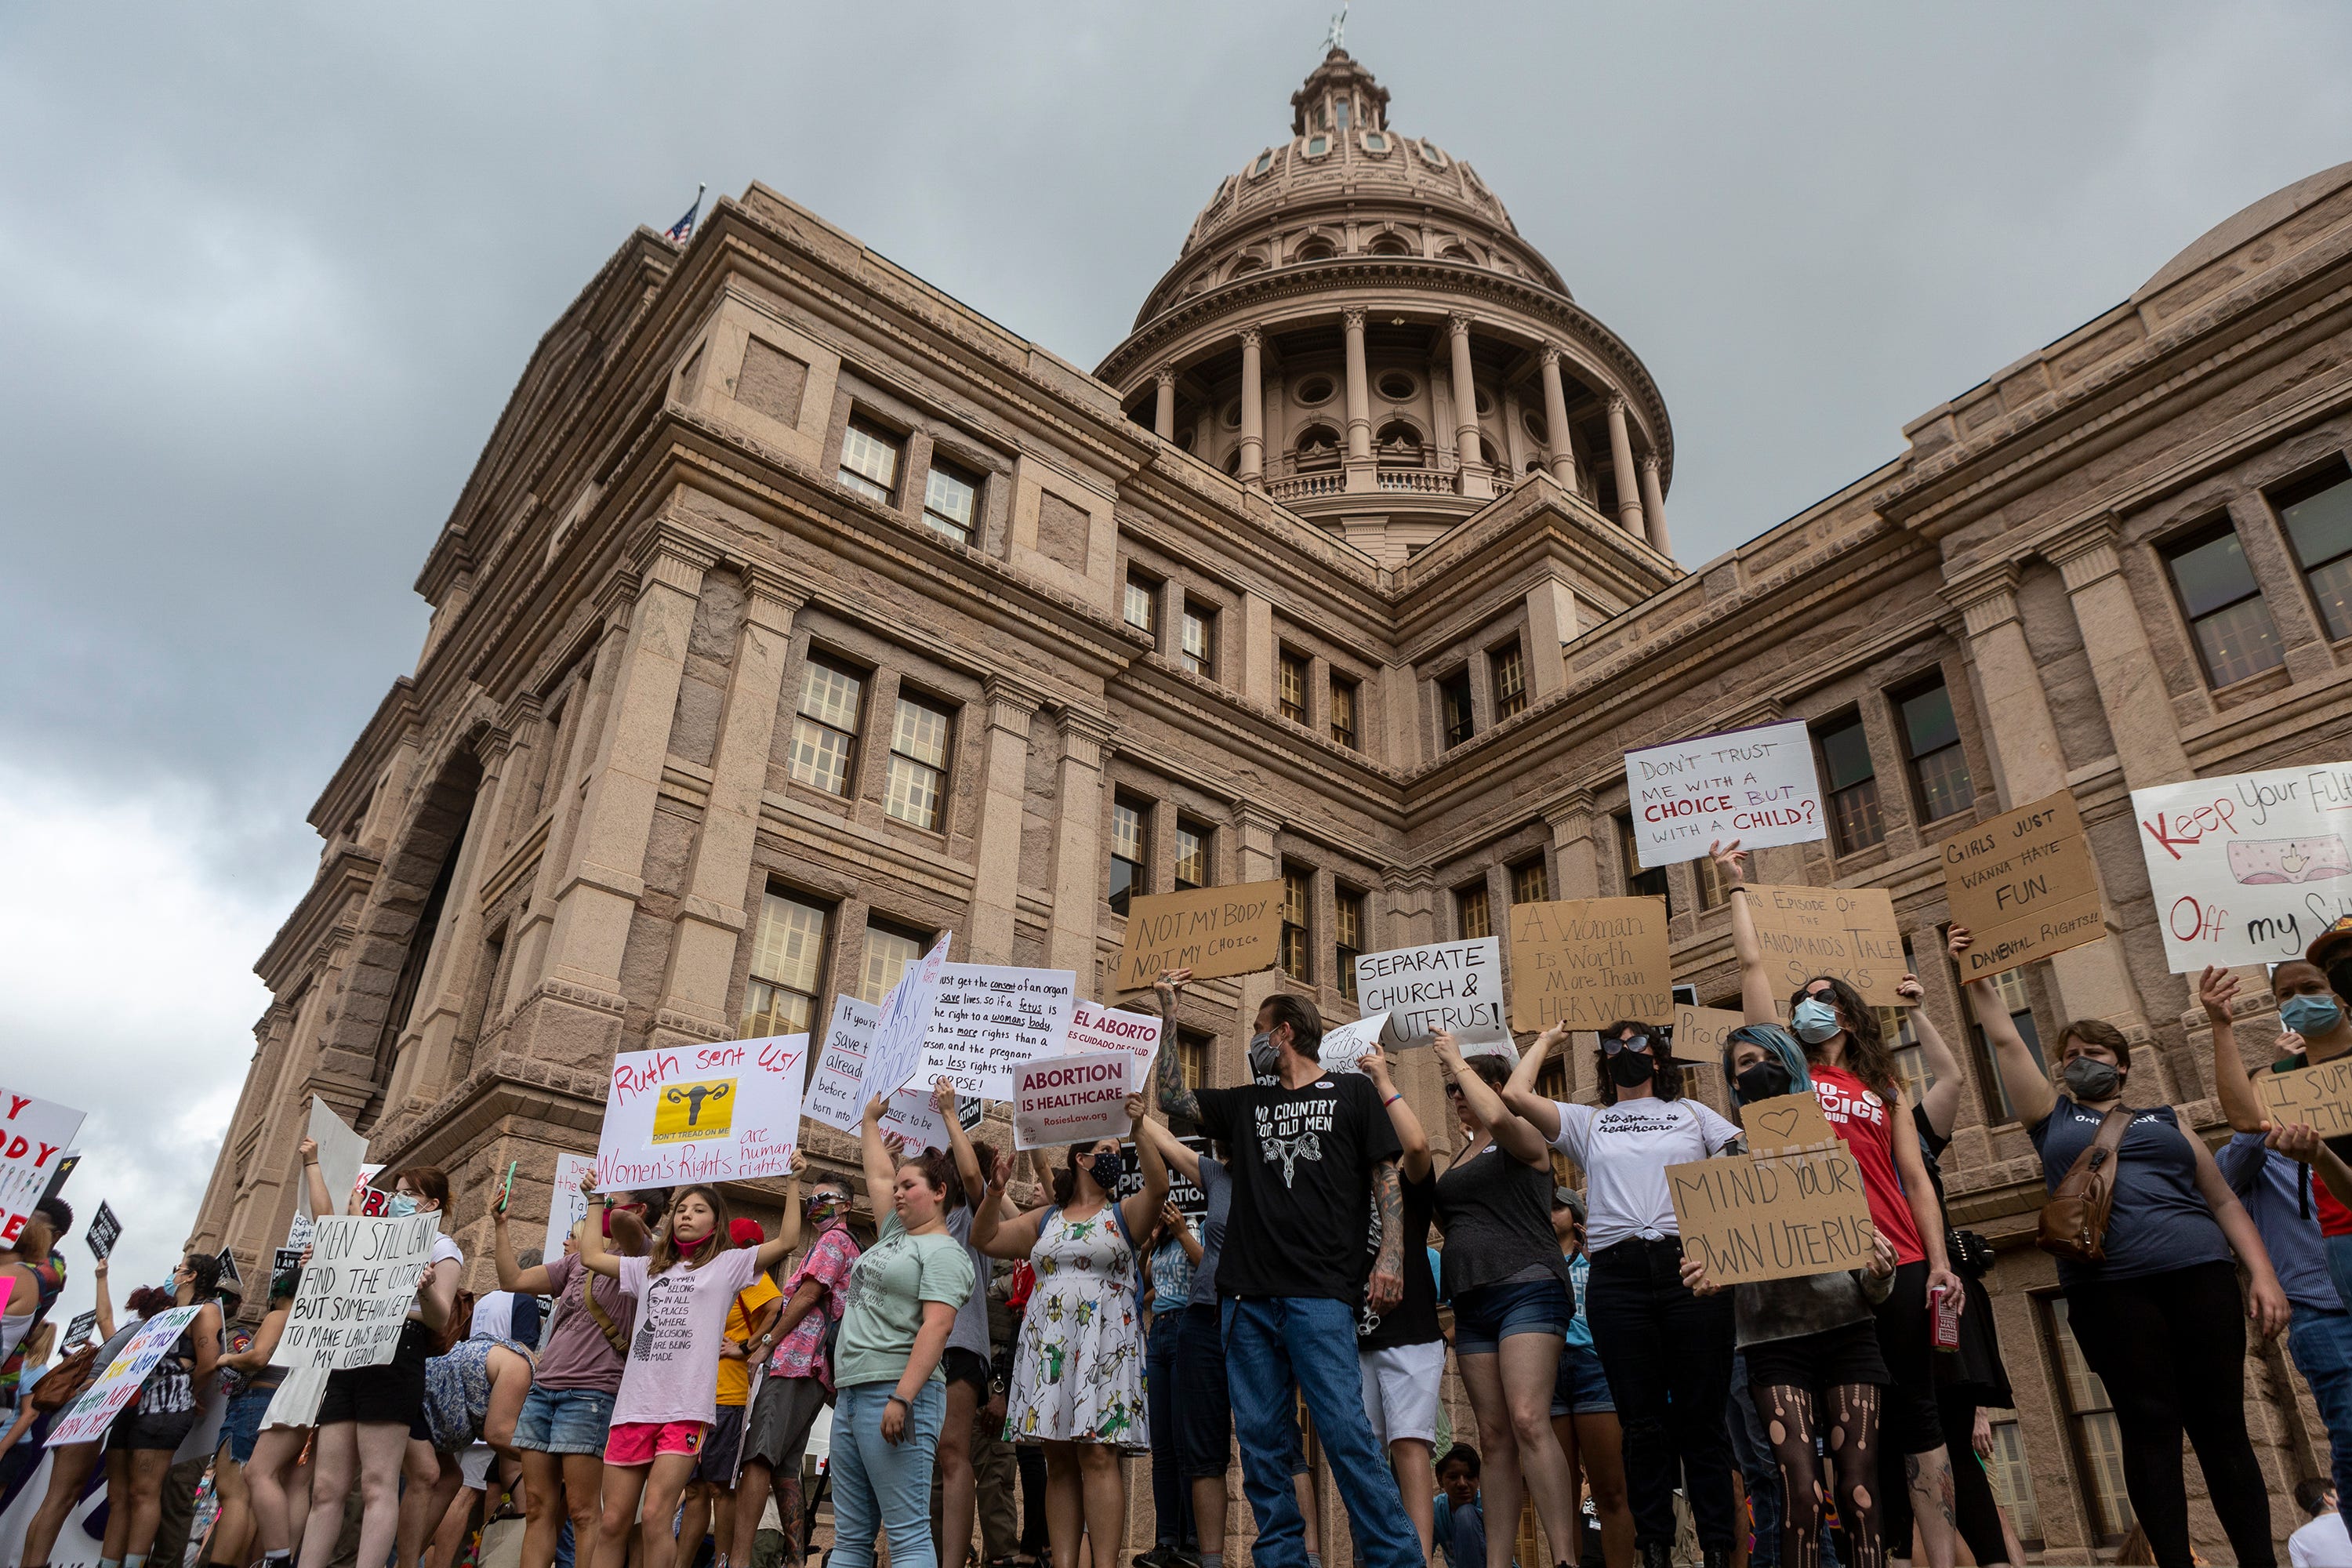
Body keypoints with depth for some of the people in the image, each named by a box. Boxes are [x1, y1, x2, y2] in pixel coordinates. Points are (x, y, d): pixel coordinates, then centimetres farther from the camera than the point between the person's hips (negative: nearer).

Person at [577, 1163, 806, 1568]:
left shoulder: (728, 1264, 9)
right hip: (633, 1407, 4)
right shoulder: (649, 1268, 23)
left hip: (687, 1410, -4)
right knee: (612, 1524, 2)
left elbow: (787, 1241, -1)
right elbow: (591, 1256, 23)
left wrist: (792, 1183, -4)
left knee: (656, 1517, -14)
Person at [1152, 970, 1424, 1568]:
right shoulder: (1246, 1104, 20)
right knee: (1261, 1443, 4)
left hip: (1320, 1294, -5)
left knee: (1345, 1430, -12)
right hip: (1248, 1296, 5)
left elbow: (1387, 1178, 4)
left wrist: (1390, 1258, -9)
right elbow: (1172, 1097, 21)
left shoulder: (1352, 1092, 8)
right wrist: (1168, 1016, 18)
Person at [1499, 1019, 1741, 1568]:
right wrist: (1547, 1040, 20)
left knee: (1701, 1416, 0)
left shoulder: (1691, 1113, 20)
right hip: (1618, 1275, 0)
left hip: (1690, 1266, 0)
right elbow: (1516, 1094, 5)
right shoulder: (1586, 1122, 18)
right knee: (1644, 1423, 2)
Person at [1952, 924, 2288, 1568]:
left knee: (2223, 1426, 2)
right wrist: (1974, 973, 10)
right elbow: (2003, 1038, 12)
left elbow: (2225, 1201, 15)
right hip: (2109, 1288, -1)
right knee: (2151, 1429, -3)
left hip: (2200, 1274, 2)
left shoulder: (2165, 1119, 20)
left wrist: (2262, 1274, 3)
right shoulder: (2053, 1116, 16)